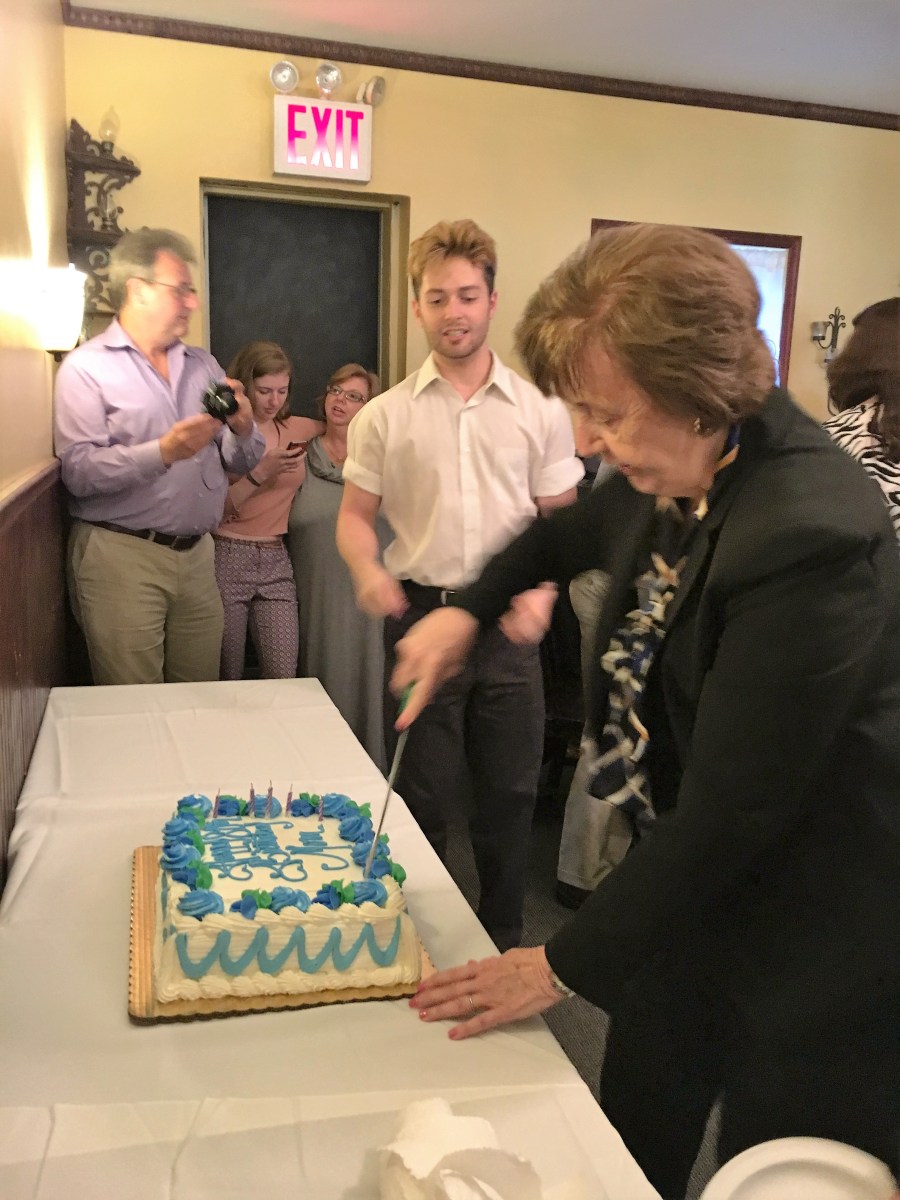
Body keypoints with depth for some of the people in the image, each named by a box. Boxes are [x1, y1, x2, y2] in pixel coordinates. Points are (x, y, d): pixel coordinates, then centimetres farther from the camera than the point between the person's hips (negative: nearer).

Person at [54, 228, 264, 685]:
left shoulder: (202, 365, 14)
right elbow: (78, 472, -15)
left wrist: (242, 429, -9)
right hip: (120, 556, -5)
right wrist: (162, 452, -26)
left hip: (196, 555, 5)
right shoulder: (86, 367, -3)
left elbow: (240, 463, 12)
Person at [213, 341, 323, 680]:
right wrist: (261, 471, -16)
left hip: (275, 561, 3)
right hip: (226, 558, -3)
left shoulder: (298, 430, 10)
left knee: (284, 676, -6)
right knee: (227, 679, 3)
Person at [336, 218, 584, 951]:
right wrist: (368, 570, -15)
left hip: (508, 621, 1)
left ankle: (503, 939, 29)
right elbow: (355, 515, 6)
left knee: (509, 790, 10)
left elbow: (561, 521, 5)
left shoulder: (540, 411, 2)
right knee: (424, 794, 10)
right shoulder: (385, 416, 2)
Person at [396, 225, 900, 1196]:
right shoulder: (673, 468, -8)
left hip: (818, 929, -7)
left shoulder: (808, 532, -32)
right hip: (691, 865, 7)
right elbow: (577, 532, 17)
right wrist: (468, 608, 1)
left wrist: (564, 967, -17)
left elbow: (732, 811, -28)